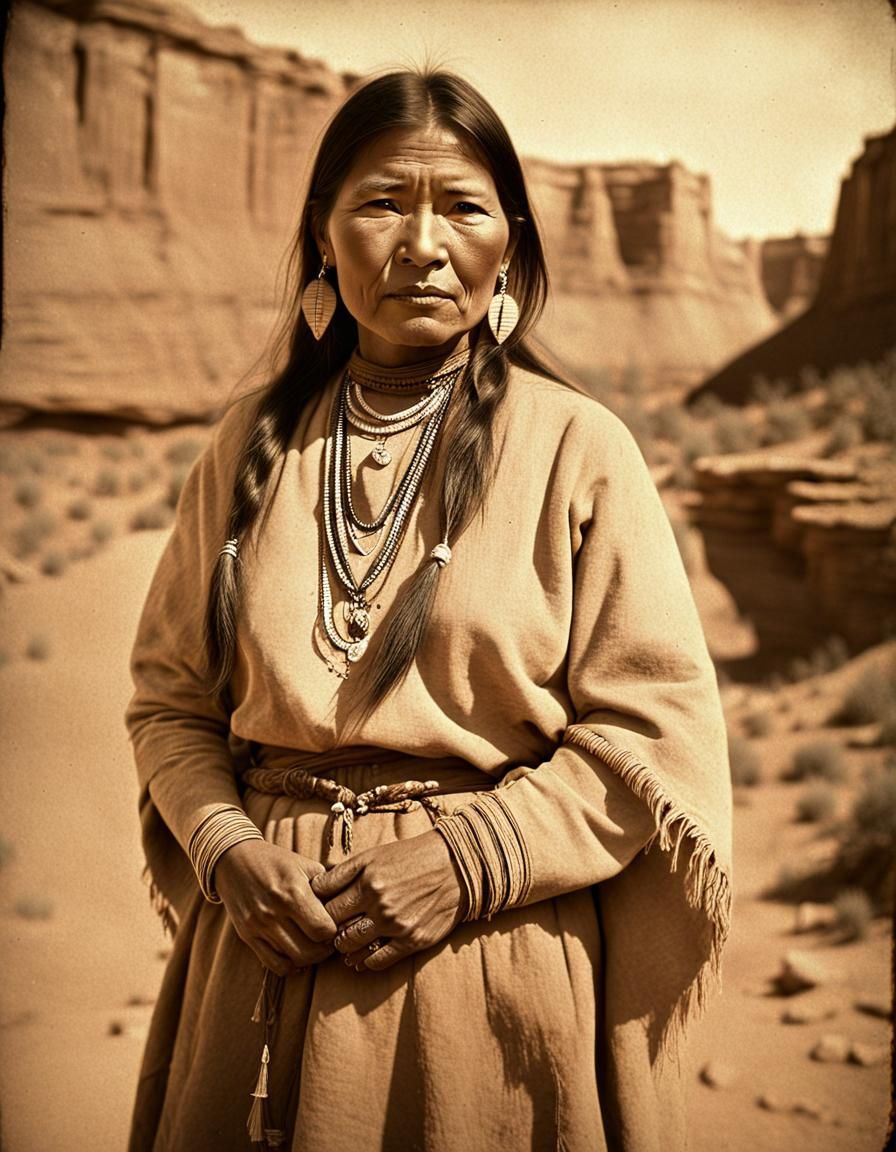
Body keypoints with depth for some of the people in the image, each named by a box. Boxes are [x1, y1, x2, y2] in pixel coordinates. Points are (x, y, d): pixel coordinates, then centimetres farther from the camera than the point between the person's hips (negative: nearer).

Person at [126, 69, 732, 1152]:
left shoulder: (576, 449, -6)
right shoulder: (253, 444, 3)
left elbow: (657, 728, -6)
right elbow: (169, 694, 8)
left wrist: (473, 858, -15)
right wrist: (224, 845, -8)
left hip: (499, 967, -2)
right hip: (268, 948, 3)